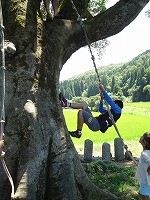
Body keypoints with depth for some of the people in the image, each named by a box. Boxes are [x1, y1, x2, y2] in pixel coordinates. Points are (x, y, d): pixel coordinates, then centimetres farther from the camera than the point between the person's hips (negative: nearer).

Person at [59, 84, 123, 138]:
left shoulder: (118, 110, 4)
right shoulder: (111, 112, 30)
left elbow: (110, 102, -9)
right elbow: (101, 109, 41)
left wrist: (103, 90, -8)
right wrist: (102, 99, 30)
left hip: (96, 125, -9)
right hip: (95, 121, 9)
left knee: (81, 112, -23)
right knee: (83, 104, 12)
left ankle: (78, 133, -13)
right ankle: (66, 103, 3)